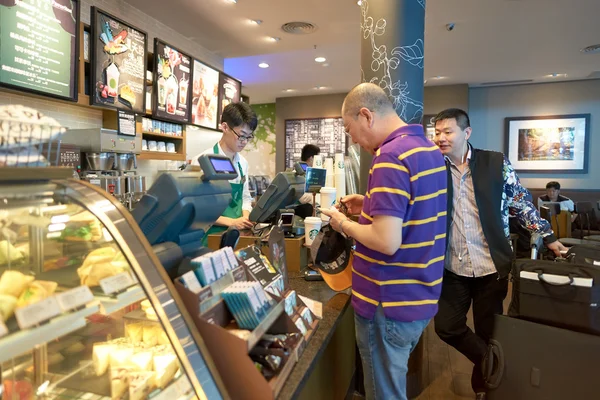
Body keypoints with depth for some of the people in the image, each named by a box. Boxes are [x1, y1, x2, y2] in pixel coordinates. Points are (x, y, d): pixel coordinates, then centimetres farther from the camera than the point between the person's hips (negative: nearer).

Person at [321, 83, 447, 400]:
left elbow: (386, 242, -28)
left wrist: (344, 224, -12)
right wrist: (371, 205, 11)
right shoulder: (430, 149, 7)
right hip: (421, 296, 9)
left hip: (390, 303, -9)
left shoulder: (390, 156, -23)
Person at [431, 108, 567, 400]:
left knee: (488, 332, 13)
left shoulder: (495, 163, -3)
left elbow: (521, 203, 5)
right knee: (446, 327, 2)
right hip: (453, 268, 2)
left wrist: (548, 236, 5)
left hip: (491, 266, -1)